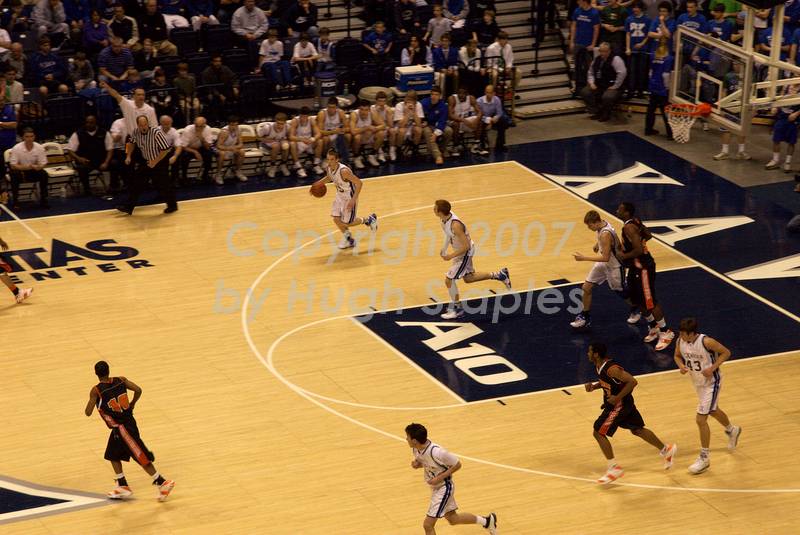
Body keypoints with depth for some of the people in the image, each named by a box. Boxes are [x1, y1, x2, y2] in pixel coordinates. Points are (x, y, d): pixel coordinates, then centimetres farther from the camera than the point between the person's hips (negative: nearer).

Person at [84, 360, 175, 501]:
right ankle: (123, 487, 25)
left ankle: (163, 483, -1)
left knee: (142, 457, -2)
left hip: (122, 428, -7)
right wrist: (132, 404, 9)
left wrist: (91, 401, 5)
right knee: (113, 455, 21)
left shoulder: (96, 391, -16)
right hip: (128, 422, 7)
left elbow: (88, 412, -16)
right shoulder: (121, 381, -2)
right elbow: (138, 390, -8)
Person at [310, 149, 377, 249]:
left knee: (347, 223, -2)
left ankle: (368, 219, 25)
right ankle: (349, 240, 25)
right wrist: (320, 183, -3)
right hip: (340, 195, 7)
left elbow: (359, 183, -30)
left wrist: (353, 200, -32)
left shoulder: (344, 171, -34)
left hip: (350, 197, -7)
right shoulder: (328, 167, -11)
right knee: (336, 219, 2)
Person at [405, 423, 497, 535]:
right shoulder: (416, 449, -11)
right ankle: (487, 520, 43)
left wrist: (439, 478, -26)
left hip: (444, 488, -8)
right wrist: (417, 464, -13)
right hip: (435, 487, 8)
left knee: (428, 525, -9)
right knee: (452, 519, 24)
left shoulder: (436, 452, -33)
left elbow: (457, 465, -19)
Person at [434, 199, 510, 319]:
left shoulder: (455, 225, -37)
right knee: (468, 278, 24)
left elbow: (466, 246, -31)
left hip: (466, 252, -9)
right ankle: (498, 274, 34)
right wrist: (444, 248, 7)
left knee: (449, 279, -4)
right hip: (460, 250, 9)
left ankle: (457, 309, 12)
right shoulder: (444, 217, -12)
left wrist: (451, 256, -25)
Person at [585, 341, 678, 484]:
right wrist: (593, 386, 2)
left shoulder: (611, 369, -29)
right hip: (625, 403, 10)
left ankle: (614, 468, -2)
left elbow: (632, 381, -30)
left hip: (619, 404, -10)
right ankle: (667, 450, 36)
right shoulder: (599, 366, 0)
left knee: (599, 432, -8)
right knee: (637, 429, 22)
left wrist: (617, 397, -26)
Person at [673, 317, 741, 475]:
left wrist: (712, 368, -27)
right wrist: (681, 366, -16)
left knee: (701, 419, -9)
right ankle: (732, 430, 60)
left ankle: (704, 458, 5)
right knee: (713, 411, 29)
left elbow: (726, 352, -18)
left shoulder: (706, 342, -31)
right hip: (698, 383, 7)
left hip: (711, 383, -7)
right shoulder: (680, 341, -15)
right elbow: (677, 356, 6)